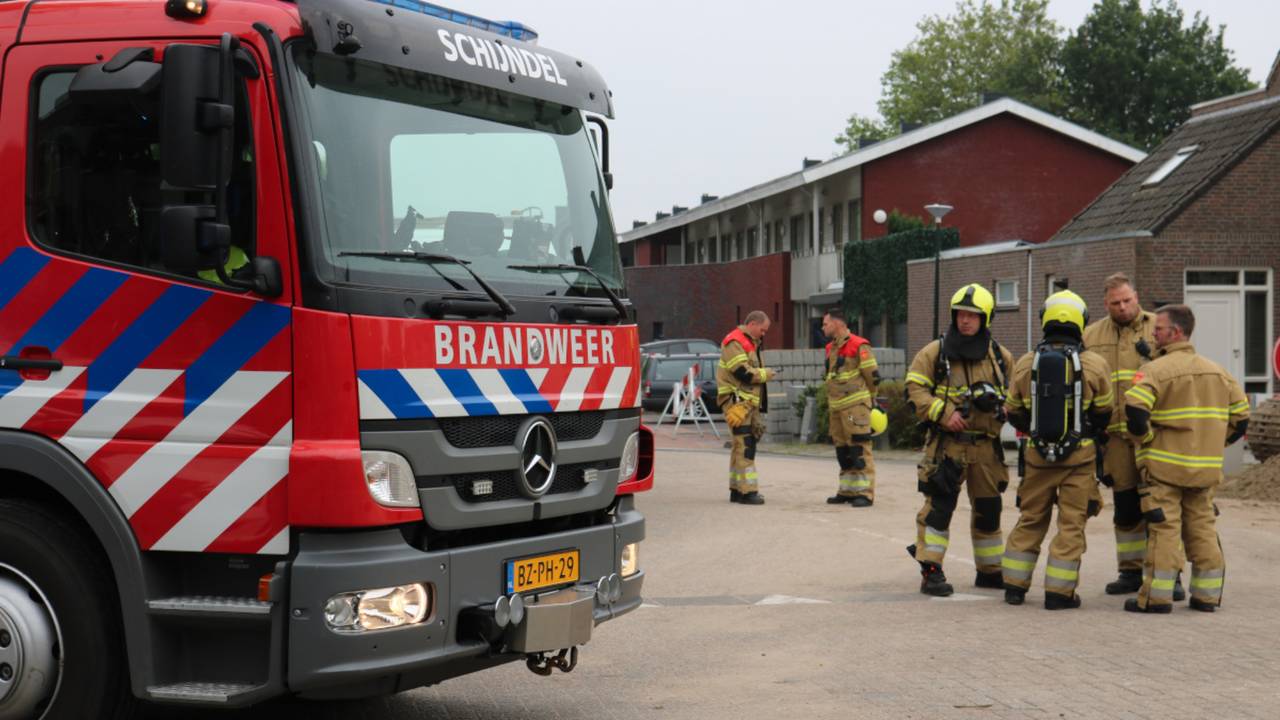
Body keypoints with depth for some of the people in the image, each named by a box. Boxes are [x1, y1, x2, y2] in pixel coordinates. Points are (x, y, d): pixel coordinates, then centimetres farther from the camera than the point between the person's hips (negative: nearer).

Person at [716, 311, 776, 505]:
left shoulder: (750, 343, 21)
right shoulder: (734, 343, -13)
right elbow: (743, 373, -21)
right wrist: (765, 374, -9)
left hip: (749, 401, 11)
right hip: (737, 401, -11)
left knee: (742, 445, 13)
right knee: (745, 445, -14)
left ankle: (737, 489, 18)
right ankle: (747, 491, -16)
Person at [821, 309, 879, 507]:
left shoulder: (859, 346, -10)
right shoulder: (831, 348, 17)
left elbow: (873, 377, -8)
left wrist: (867, 399, 2)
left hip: (855, 407, -9)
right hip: (836, 407, 9)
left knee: (860, 449, -10)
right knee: (842, 450, 12)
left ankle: (865, 493, -9)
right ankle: (847, 491, 19)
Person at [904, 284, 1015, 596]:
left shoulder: (1000, 357, 10)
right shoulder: (935, 352, 0)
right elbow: (914, 390, -4)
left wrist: (997, 403, -5)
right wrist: (945, 413, -15)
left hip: (987, 445, 4)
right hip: (947, 444, -4)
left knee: (988, 509, 13)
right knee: (939, 506, -10)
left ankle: (990, 571, 27)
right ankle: (931, 572, -6)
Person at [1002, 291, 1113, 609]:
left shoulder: (1026, 363, 0)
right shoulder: (1094, 364, -7)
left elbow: (1013, 412, 9)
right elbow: (1105, 411, 3)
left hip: (1038, 452, 3)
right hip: (1079, 454, -2)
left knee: (1030, 520, 15)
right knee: (1071, 523, 4)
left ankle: (1014, 586, 17)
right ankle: (1059, 592, 2)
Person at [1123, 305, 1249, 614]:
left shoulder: (1156, 370, -11)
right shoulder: (1218, 372, 11)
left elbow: (1134, 410, -25)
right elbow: (1240, 417, 14)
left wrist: (1145, 439, -8)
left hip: (1164, 465, -6)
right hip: (1206, 468, 6)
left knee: (1163, 530, -4)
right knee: (1203, 528, 12)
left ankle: (1157, 596, -4)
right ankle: (1207, 594, 15)